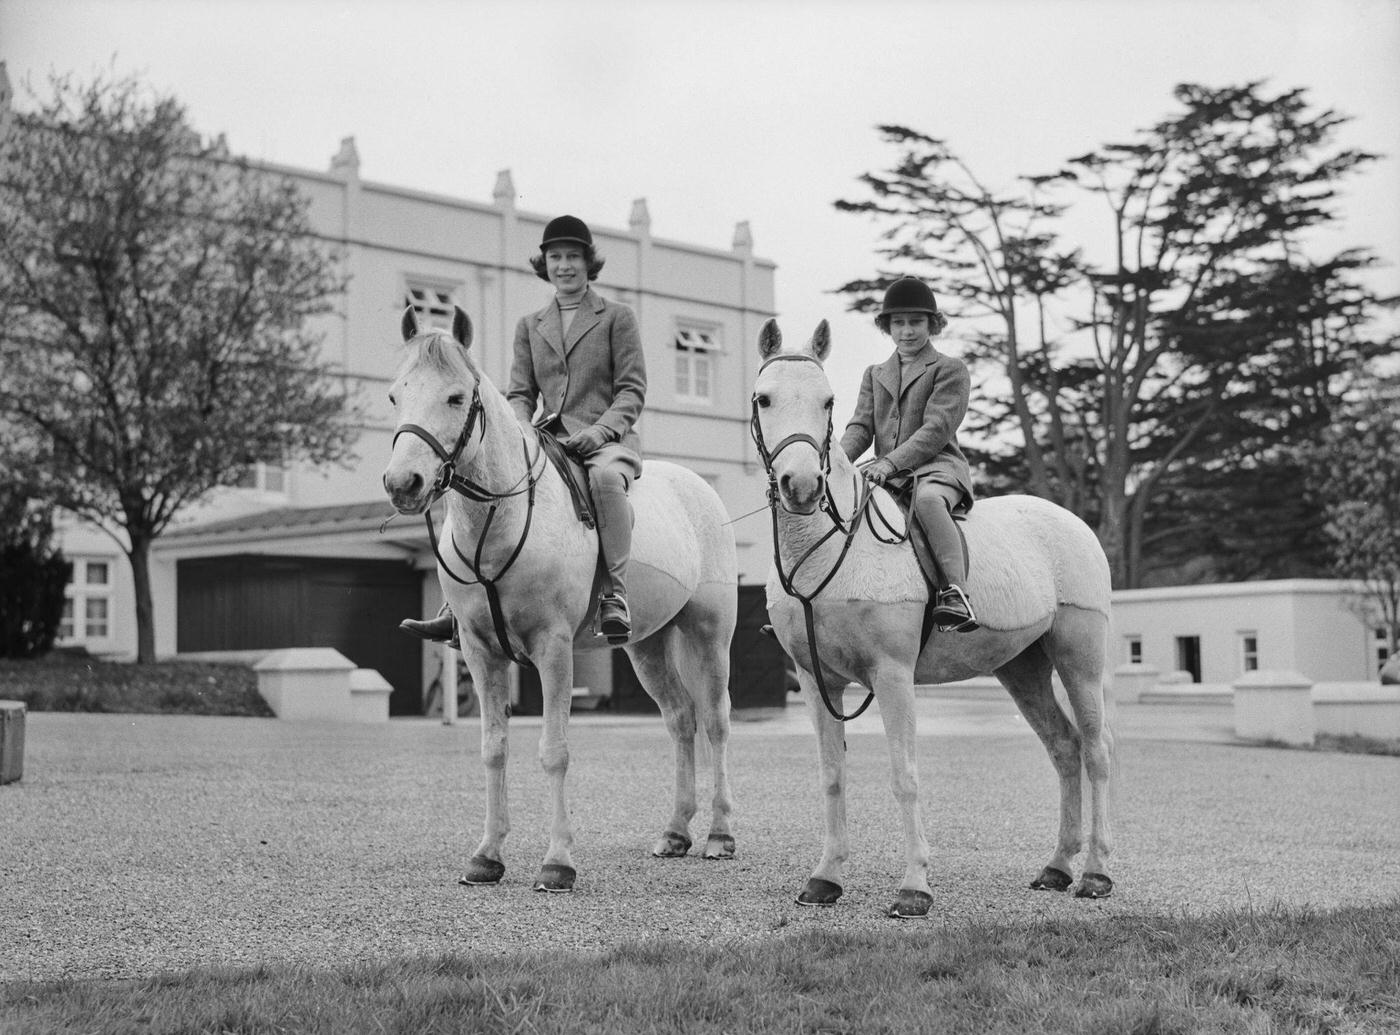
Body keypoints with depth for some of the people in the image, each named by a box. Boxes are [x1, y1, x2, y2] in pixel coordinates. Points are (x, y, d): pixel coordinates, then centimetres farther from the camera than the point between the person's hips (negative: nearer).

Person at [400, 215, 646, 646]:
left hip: (607, 439, -4)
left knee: (605, 477, -39)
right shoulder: (530, 326, 19)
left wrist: (599, 431, -17)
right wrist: (521, 432, -9)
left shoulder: (617, 317, 7)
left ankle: (614, 597, -41)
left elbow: (632, 390, 0)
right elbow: (519, 394, 14)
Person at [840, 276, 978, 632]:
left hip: (937, 466, -6)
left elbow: (936, 430, -9)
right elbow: (860, 427, 13)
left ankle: (954, 593, -45)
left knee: (926, 498, -40)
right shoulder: (875, 374, 24)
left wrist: (891, 462, -22)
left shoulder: (950, 369, 4)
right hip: (887, 472, 6)